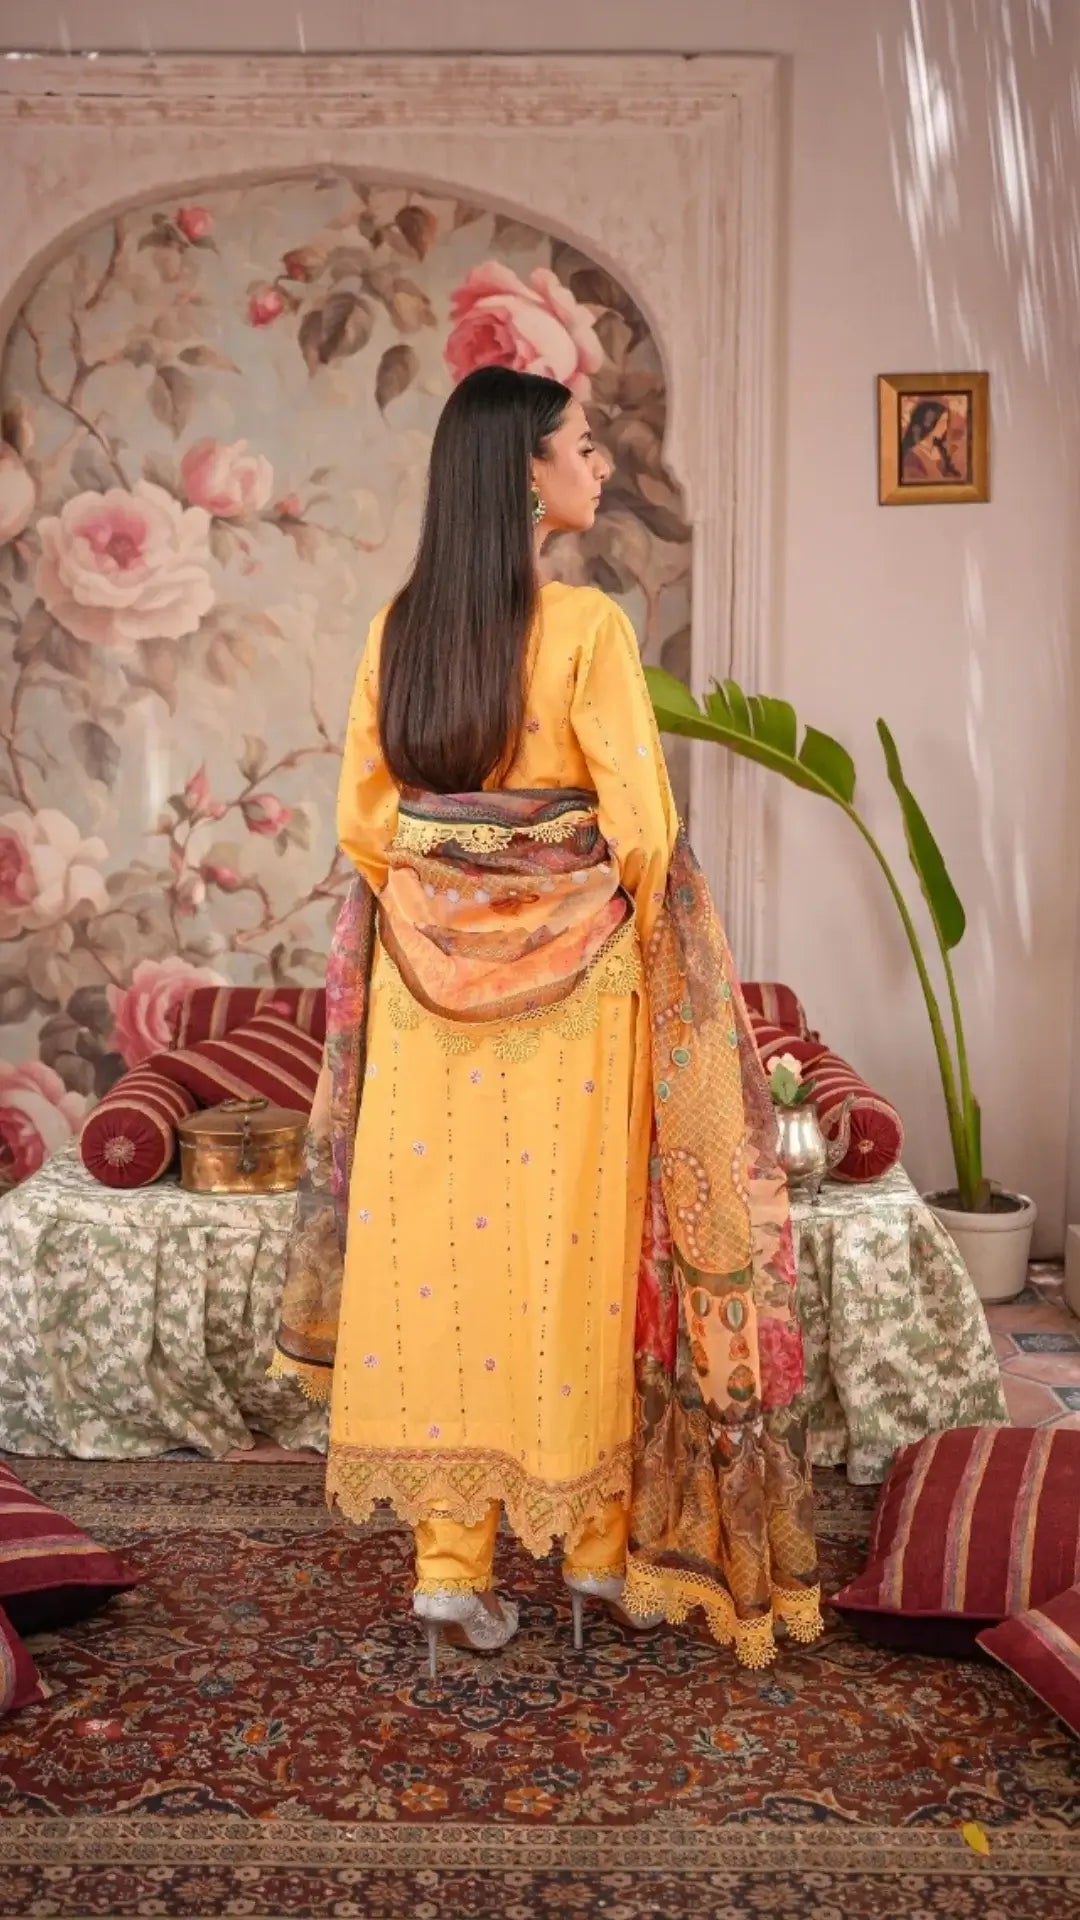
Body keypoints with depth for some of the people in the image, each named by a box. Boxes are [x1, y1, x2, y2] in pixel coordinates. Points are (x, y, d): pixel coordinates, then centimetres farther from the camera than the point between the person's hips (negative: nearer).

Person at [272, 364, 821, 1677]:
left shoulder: (398, 626, 3)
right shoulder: (588, 625, -12)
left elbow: (363, 818, 6)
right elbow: (640, 827, -13)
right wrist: (632, 931, 5)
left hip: (424, 980, 4)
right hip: (569, 978, -4)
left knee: (439, 1249, 8)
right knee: (571, 1253, 8)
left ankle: (449, 1570, 16)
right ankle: (602, 1545, 24)